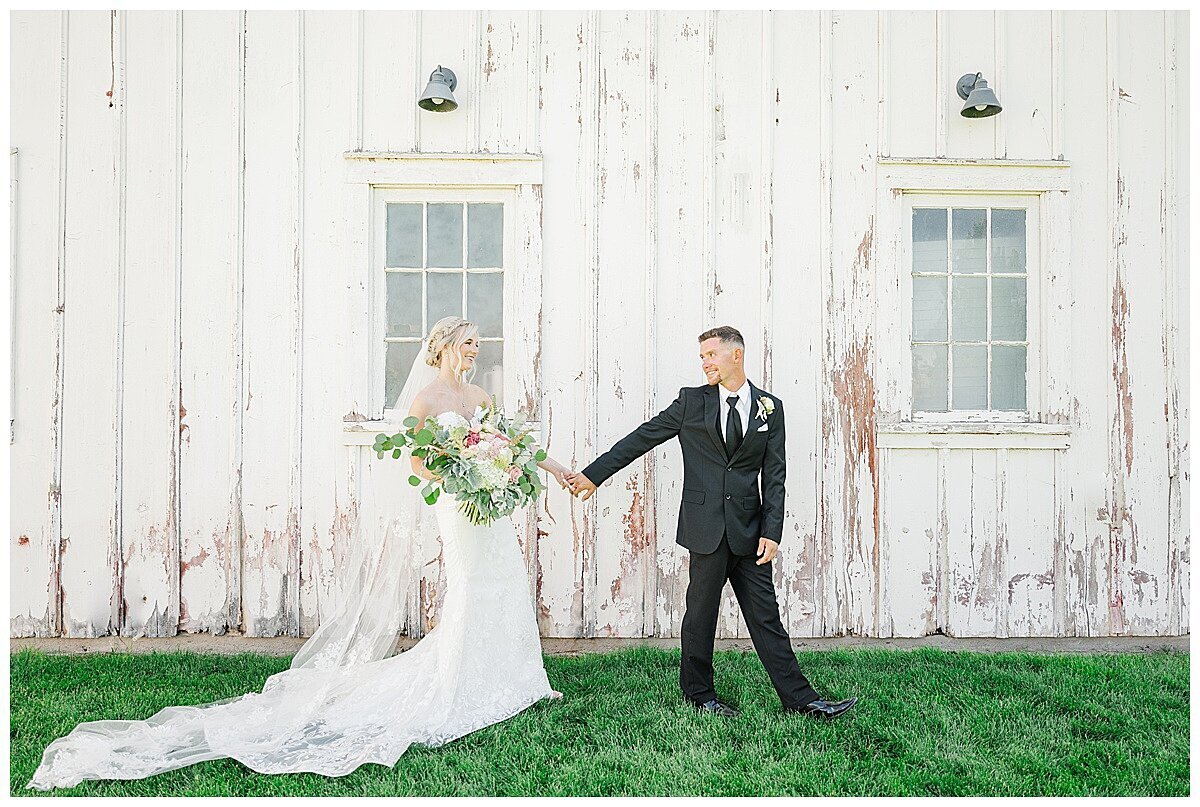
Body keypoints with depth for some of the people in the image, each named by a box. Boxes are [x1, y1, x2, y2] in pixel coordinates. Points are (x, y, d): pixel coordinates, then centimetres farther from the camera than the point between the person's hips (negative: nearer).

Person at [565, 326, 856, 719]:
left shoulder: (770, 407, 6)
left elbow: (774, 476, 4)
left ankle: (799, 698, 15)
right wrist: (593, 474, 4)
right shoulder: (692, 401, 3)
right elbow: (642, 437, 5)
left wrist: (771, 531, -4)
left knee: (765, 615, 7)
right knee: (701, 612, 8)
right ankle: (699, 694, 25)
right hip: (706, 526, -1)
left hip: (749, 529, 2)